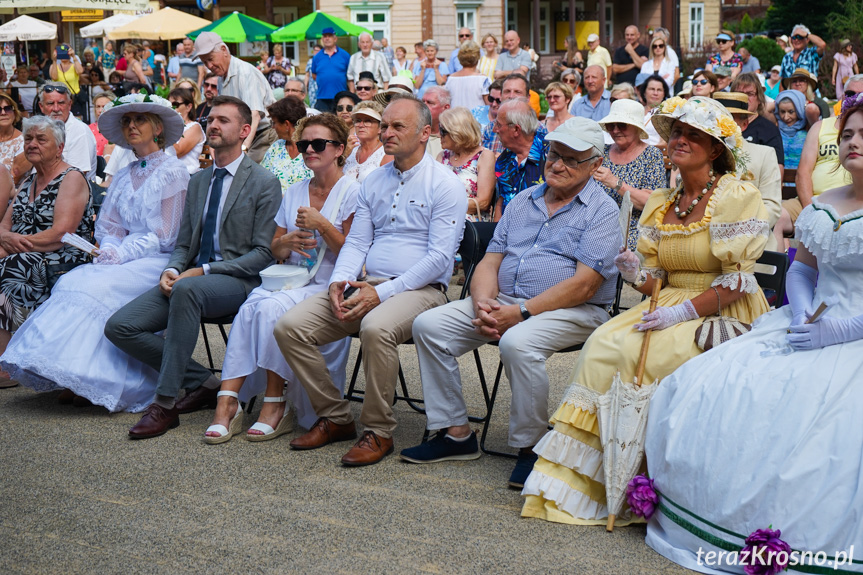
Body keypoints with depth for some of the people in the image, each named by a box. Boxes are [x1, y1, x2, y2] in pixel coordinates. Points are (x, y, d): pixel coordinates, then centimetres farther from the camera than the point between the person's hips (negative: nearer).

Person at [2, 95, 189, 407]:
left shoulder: (173, 172, -3)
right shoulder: (123, 176, 19)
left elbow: (164, 235, -9)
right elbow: (108, 226, 17)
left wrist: (121, 254, -15)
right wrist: (110, 250, -5)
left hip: (158, 261, -6)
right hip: (123, 258, 6)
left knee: (99, 287, -30)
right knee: (71, 283, -20)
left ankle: (91, 381, -24)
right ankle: (74, 378, -22)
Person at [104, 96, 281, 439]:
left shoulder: (264, 183, -2)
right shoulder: (198, 181, 19)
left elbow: (264, 253, -8)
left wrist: (203, 271, -16)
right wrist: (171, 271, -5)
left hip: (238, 280, -7)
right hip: (189, 278, 7)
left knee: (187, 290, -40)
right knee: (119, 327, -11)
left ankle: (165, 403, -33)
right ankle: (202, 382, -1)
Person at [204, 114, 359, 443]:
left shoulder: (351, 191, 0)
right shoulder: (293, 192, 19)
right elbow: (274, 250, 18)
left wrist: (321, 225, -16)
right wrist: (288, 242, -4)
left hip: (329, 287, -5)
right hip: (289, 279, 5)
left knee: (272, 307, -31)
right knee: (250, 307, -27)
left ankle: (275, 406, -23)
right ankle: (227, 403, -32)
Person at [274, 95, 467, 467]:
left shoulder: (445, 185, -2)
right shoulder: (372, 182, 18)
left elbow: (439, 258, -10)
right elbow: (356, 242, 16)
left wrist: (381, 293, -18)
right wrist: (339, 281, -7)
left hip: (419, 288, -6)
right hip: (366, 284, 6)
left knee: (376, 328, -39)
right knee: (289, 326, -13)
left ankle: (379, 431, -20)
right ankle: (335, 417, 0)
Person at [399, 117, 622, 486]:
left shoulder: (602, 210, -3)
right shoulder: (523, 200, 17)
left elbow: (583, 285, -15)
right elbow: (490, 262, 13)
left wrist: (521, 312, -21)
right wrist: (483, 304, -10)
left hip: (573, 311, -7)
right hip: (503, 302, 7)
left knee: (518, 342, -37)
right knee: (429, 325, -10)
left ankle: (530, 447, -19)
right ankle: (455, 432, -4)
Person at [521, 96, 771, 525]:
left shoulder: (737, 196, -6)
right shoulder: (659, 204, 13)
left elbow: (739, 280, -12)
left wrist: (685, 312, -20)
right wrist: (637, 275, -8)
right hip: (672, 308, 6)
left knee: (637, 354, -28)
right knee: (603, 345, -21)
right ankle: (574, 479, -20)